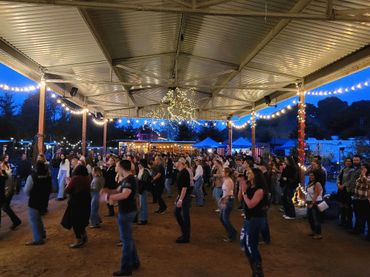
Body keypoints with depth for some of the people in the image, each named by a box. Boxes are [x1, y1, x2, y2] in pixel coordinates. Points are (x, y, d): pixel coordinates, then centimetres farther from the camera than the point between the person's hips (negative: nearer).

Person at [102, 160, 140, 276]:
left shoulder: (130, 180, -22)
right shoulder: (126, 179, 10)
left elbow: (124, 194, -36)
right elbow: (118, 191, 17)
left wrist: (110, 197, -25)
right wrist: (108, 190, 1)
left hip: (126, 212, -10)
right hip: (126, 211, 10)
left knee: (126, 239, 0)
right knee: (128, 238, 20)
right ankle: (134, 262, 33)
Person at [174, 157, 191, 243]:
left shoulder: (184, 172, -20)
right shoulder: (180, 172, 10)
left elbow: (185, 187, -25)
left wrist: (181, 199, -26)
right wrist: (179, 197, 20)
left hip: (185, 196, -10)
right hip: (181, 195, 10)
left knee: (185, 216, 0)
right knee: (177, 213, 16)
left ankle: (186, 237, 12)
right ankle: (184, 232, 28)